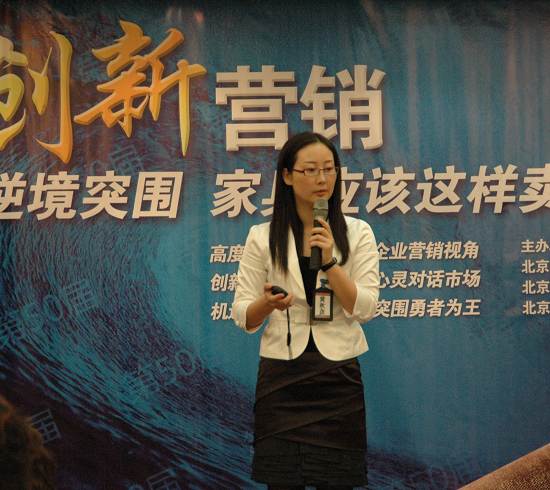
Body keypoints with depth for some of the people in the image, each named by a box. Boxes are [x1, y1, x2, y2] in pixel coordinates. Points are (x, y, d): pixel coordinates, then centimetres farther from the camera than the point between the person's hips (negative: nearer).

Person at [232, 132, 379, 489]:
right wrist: (268, 303, -21)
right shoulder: (262, 237, 1)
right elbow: (244, 317, 0)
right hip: (281, 378, 0)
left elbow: (365, 309, -7)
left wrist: (330, 261, -18)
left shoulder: (358, 233, 2)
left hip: (337, 376, 0)